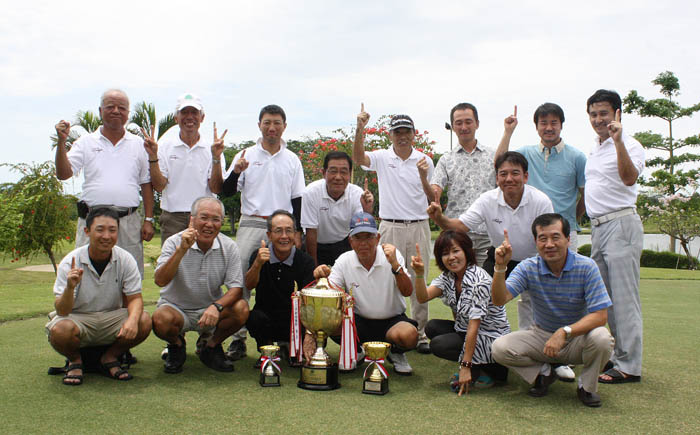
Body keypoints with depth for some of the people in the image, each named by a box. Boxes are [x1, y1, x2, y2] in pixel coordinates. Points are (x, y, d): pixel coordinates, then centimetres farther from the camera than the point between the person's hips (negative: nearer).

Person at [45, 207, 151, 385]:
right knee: (60, 331, -34)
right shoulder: (70, 262, -15)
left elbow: (134, 298, -7)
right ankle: (75, 361, 3)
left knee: (144, 322, -26)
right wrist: (69, 288, -41)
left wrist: (132, 319, -30)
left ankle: (109, 358, 3)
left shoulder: (125, 260, -10)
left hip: (111, 318, 2)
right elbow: (62, 311, -19)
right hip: (78, 318, -2)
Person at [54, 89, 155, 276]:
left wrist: (148, 220, 4)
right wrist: (62, 142, -12)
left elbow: (146, 185, 11)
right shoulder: (86, 142, 8)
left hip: (129, 221, 1)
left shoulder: (138, 144, 11)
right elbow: (63, 174, -1)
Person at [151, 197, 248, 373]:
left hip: (211, 310, 2)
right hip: (176, 307, -1)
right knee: (161, 319, -34)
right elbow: (160, 281, -24)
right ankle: (177, 345, 4)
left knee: (241, 309, -26)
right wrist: (181, 250, -35)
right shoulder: (175, 242, -11)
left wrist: (216, 306, -32)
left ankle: (210, 346, 4)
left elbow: (236, 288, -12)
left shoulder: (229, 247, -7)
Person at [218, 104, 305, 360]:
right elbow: (226, 192, 4)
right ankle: (238, 337, 0)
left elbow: (297, 199, 11)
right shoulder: (246, 156, 6)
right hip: (251, 225, -1)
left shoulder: (292, 160, 10)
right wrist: (236, 172, -15)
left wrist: (297, 231, 4)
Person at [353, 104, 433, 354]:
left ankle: (420, 334, 14)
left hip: (419, 227, 1)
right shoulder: (382, 158, 3)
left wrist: (423, 178, -10)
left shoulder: (425, 161, 7)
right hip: (391, 227, -1)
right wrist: (360, 129, -32)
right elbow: (358, 158, -18)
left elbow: (432, 199, 8)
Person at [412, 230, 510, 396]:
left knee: (438, 345, -19)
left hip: (492, 338, -8)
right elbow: (423, 297, -14)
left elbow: (474, 325, -26)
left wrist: (465, 366, -25)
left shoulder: (480, 281, -24)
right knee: (432, 327, -7)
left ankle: (492, 371, -3)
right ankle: (473, 369, 2)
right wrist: (419, 274, -32)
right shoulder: (448, 276, 0)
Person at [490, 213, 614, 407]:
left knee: (601, 338, -34)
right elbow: (500, 300, -22)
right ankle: (543, 373, 8)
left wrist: (565, 332, -35)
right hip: (542, 336, 2)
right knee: (499, 348, -21)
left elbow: (600, 315, -22)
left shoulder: (586, 267, -17)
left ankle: (586, 386, -2)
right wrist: (500, 267, -38)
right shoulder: (528, 268, -10)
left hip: (579, 336, -1)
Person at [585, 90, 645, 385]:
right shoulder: (594, 150, 19)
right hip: (597, 227, 9)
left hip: (621, 224, -9)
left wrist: (618, 141, -32)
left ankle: (629, 366, -2)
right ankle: (614, 356, 22)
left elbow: (629, 178, -27)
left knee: (624, 297, -7)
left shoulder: (629, 146, -7)